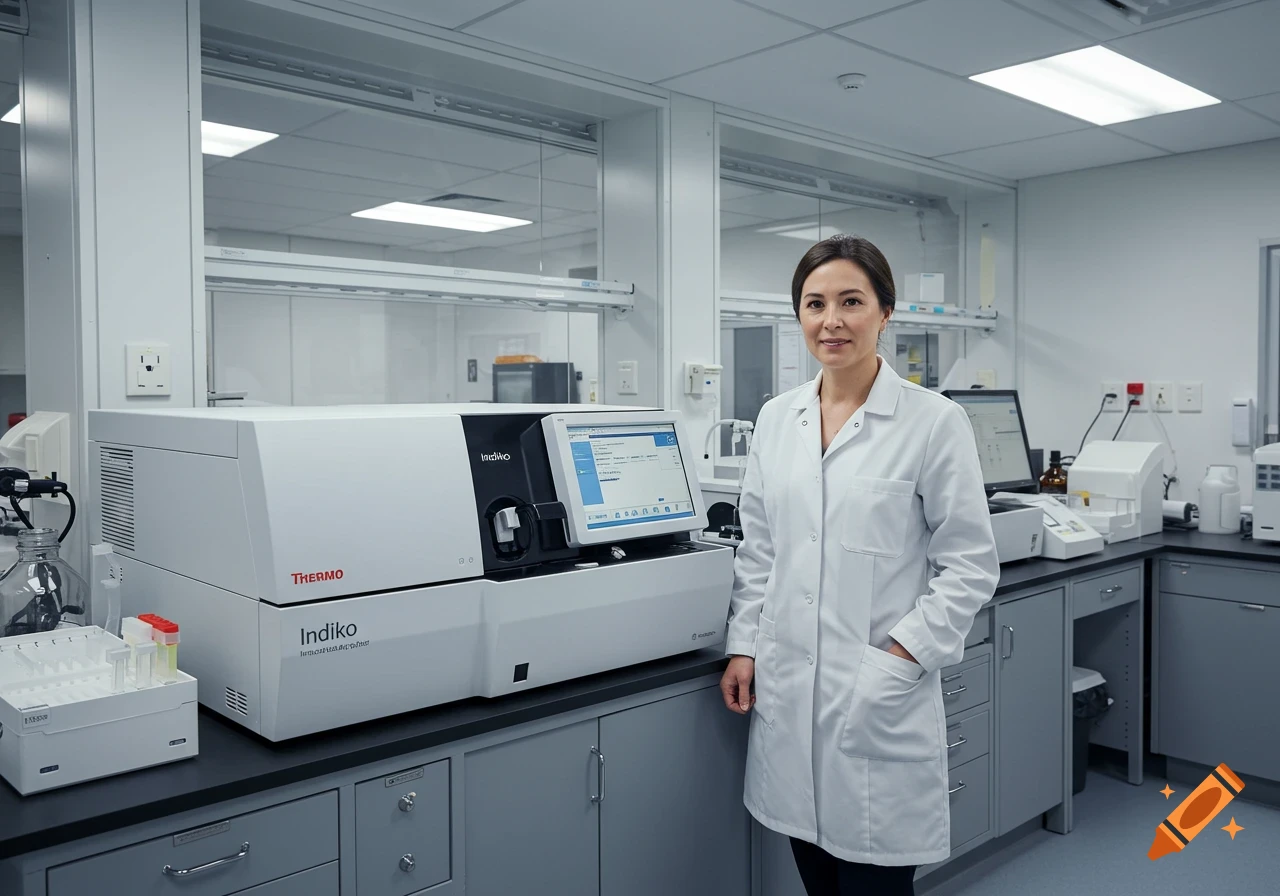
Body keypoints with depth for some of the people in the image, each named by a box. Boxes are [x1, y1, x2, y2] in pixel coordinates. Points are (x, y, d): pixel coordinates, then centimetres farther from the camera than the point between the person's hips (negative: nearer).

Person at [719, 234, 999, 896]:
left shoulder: (934, 421, -8)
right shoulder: (776, 419, 6)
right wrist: (743, 648, 6)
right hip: (787, 692, 5)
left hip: (881, 700, -4)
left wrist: (901, 657, -14)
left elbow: (970, 567, -6)